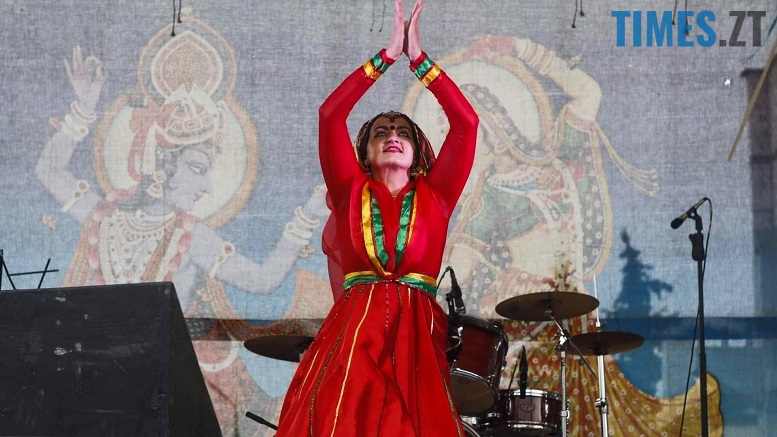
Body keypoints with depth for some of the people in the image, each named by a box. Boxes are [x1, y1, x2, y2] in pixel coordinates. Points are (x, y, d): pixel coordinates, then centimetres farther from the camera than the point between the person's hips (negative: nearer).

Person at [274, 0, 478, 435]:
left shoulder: (435, 195, 15)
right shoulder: (351, 192, 15)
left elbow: (466, 122, 7)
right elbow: (331, 113, 5)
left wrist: (419, 57, 7)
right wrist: (387, 55, 6)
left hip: (416, 341, 0)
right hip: (352, 337, 0)